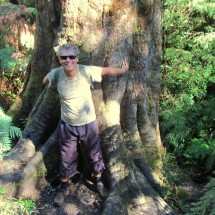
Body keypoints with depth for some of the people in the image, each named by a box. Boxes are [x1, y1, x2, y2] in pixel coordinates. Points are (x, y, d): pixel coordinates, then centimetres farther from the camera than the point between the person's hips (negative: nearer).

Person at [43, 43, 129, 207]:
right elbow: (44, 81, 7)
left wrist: (123, 70, 9)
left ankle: (98, 178, 46)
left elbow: (107, 70, -5)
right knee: (67, 157, 14)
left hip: (88, 123, -1)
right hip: (67, 125, 1)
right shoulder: (56, 74, -18)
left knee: (94, 153, 19)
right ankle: (64, 188, 35)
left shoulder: (86, 71, -23)